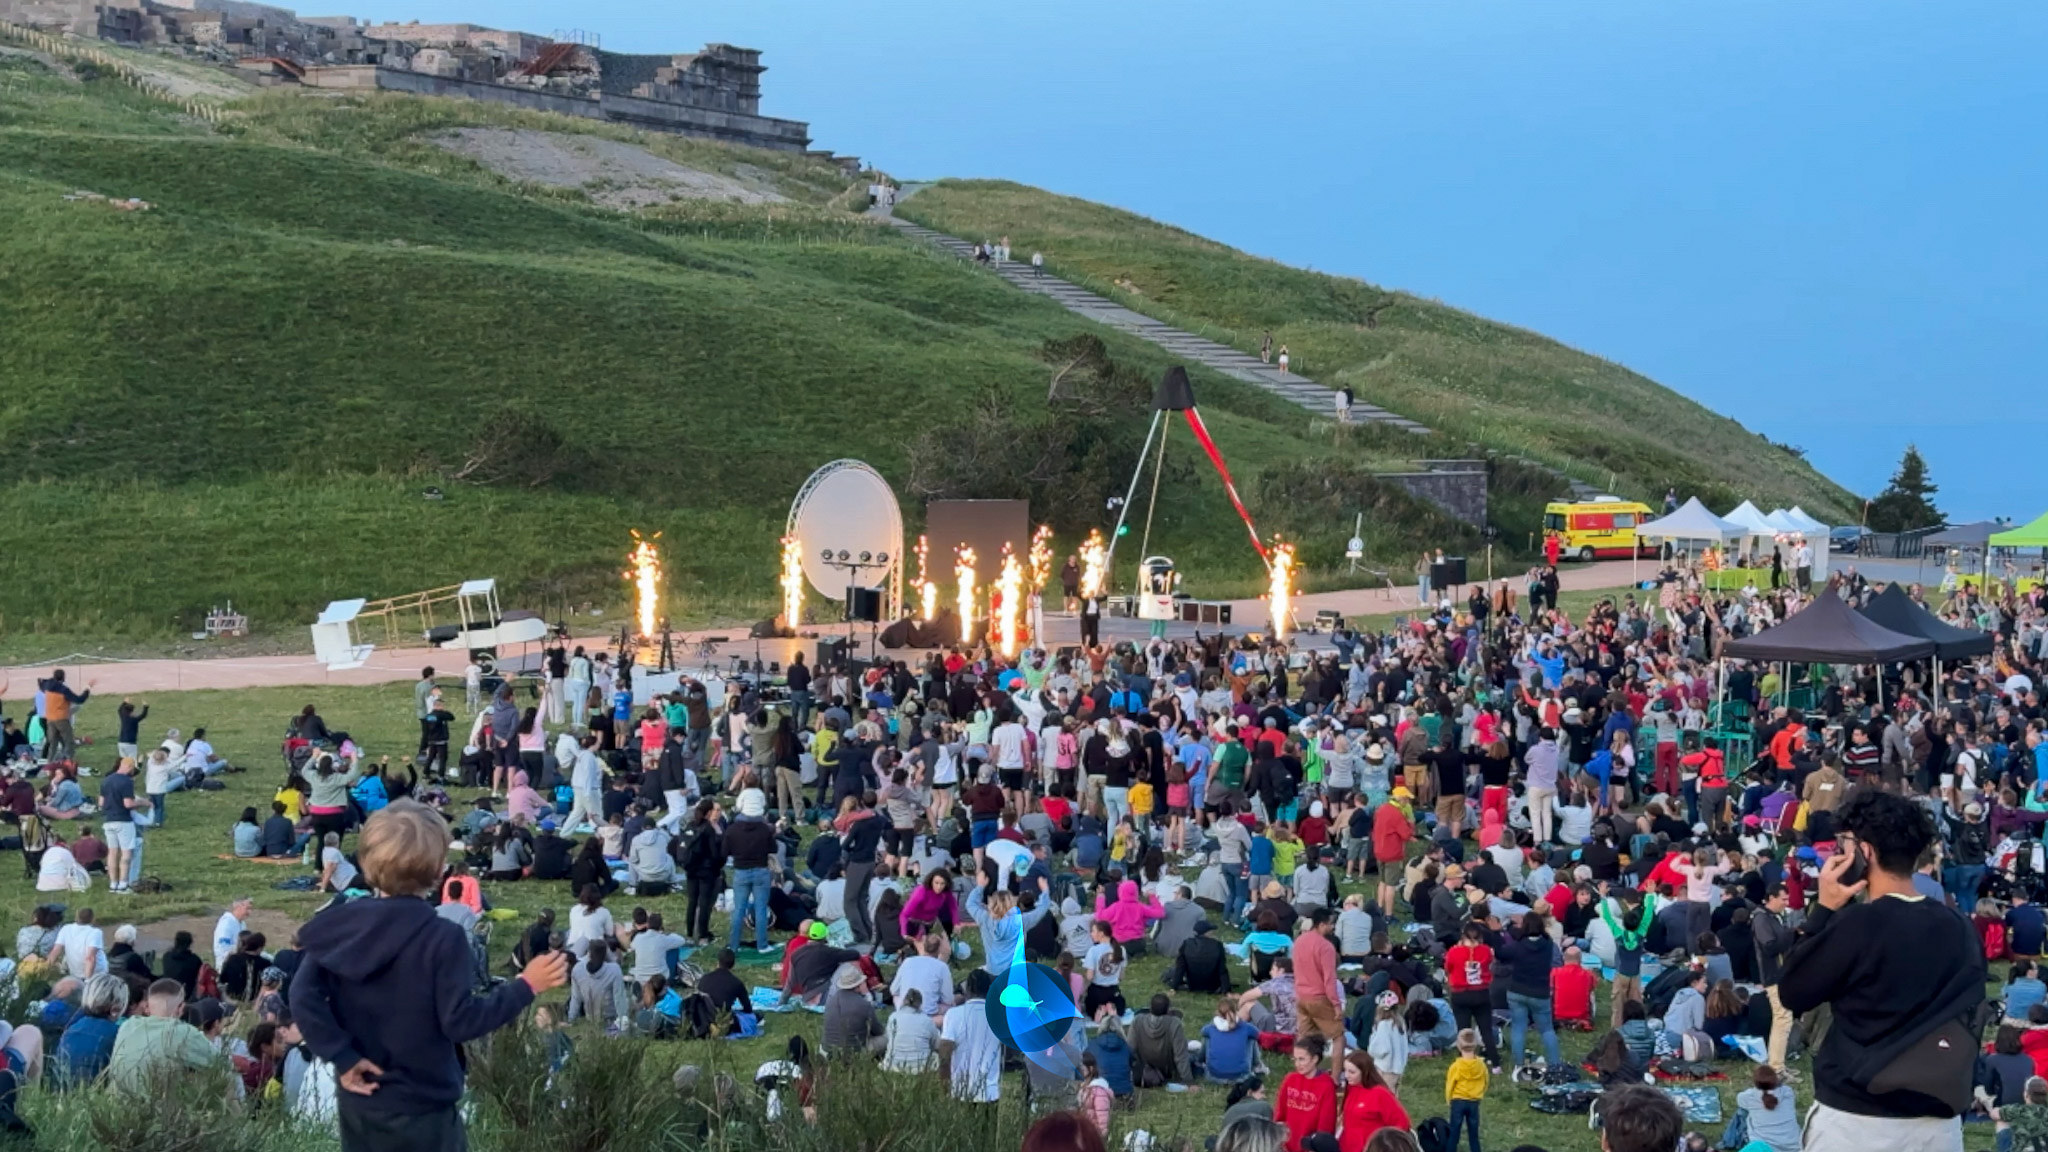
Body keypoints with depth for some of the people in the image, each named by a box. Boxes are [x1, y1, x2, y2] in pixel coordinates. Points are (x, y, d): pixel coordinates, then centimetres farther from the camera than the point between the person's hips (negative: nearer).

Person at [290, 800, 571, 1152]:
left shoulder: (340, 922, -4)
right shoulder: (442, 938, -19)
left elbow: (304, 996, -10)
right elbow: (461, 1022, -18)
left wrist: (343, 1057, -8)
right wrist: (526, 986, -11)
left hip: (357, 1101, 5)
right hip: (420, 1108, -5)